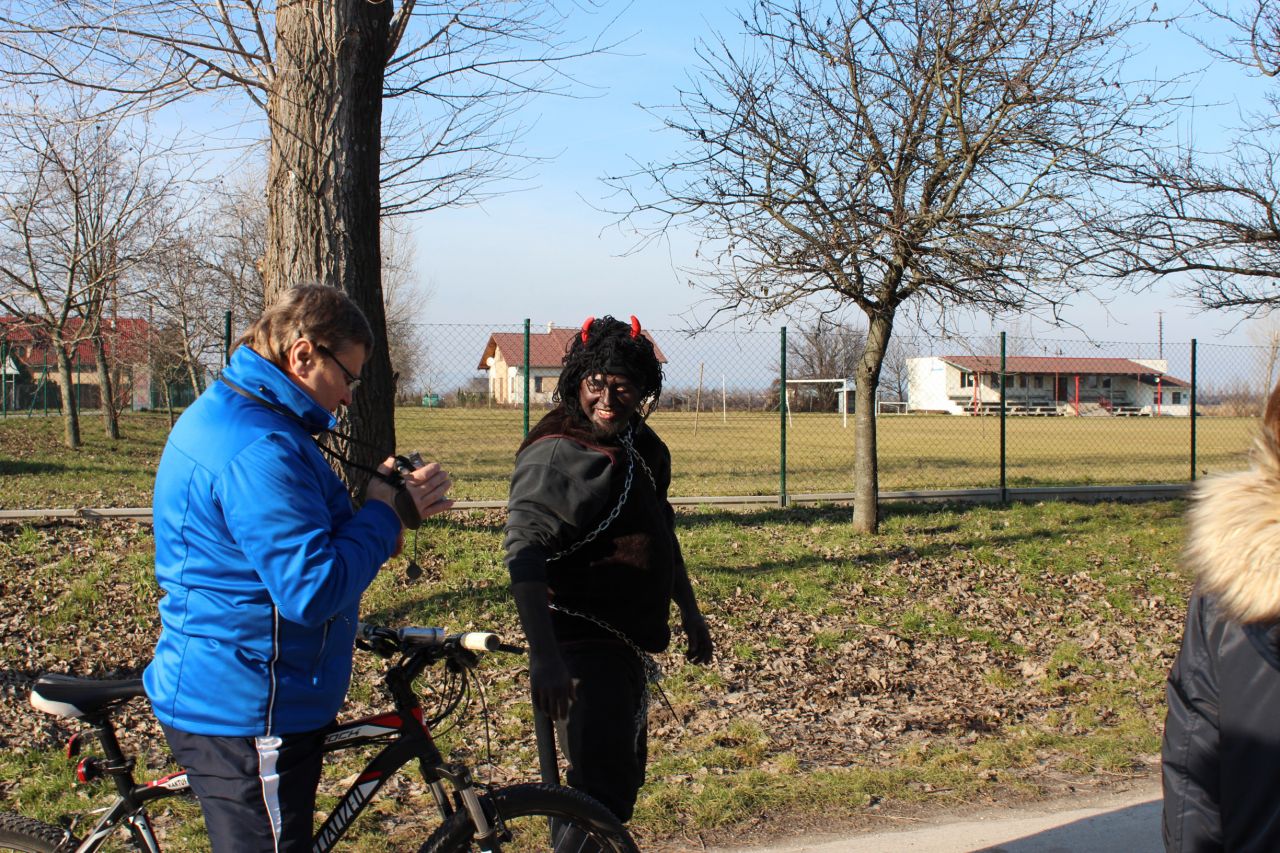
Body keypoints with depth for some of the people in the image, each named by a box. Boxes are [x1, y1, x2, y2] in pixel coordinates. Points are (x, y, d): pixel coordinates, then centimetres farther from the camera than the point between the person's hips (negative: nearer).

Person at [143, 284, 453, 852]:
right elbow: (313, 591, -28)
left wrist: (390, 515, 4)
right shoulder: (258, 451, -24)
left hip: (218, 696, 11)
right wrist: (383, 513, -15)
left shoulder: (222, 416, 12)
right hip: (247, 719, -11)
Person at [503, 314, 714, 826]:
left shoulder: (643, 448, 8)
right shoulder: (558, 455, -19)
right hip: (583, 646, -9)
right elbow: (523, 551, -32)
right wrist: (543, 656, -42)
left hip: (627, 644, 9)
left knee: (624, 777, 20)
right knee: (600, 790, -15)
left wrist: (690, 610, 28)